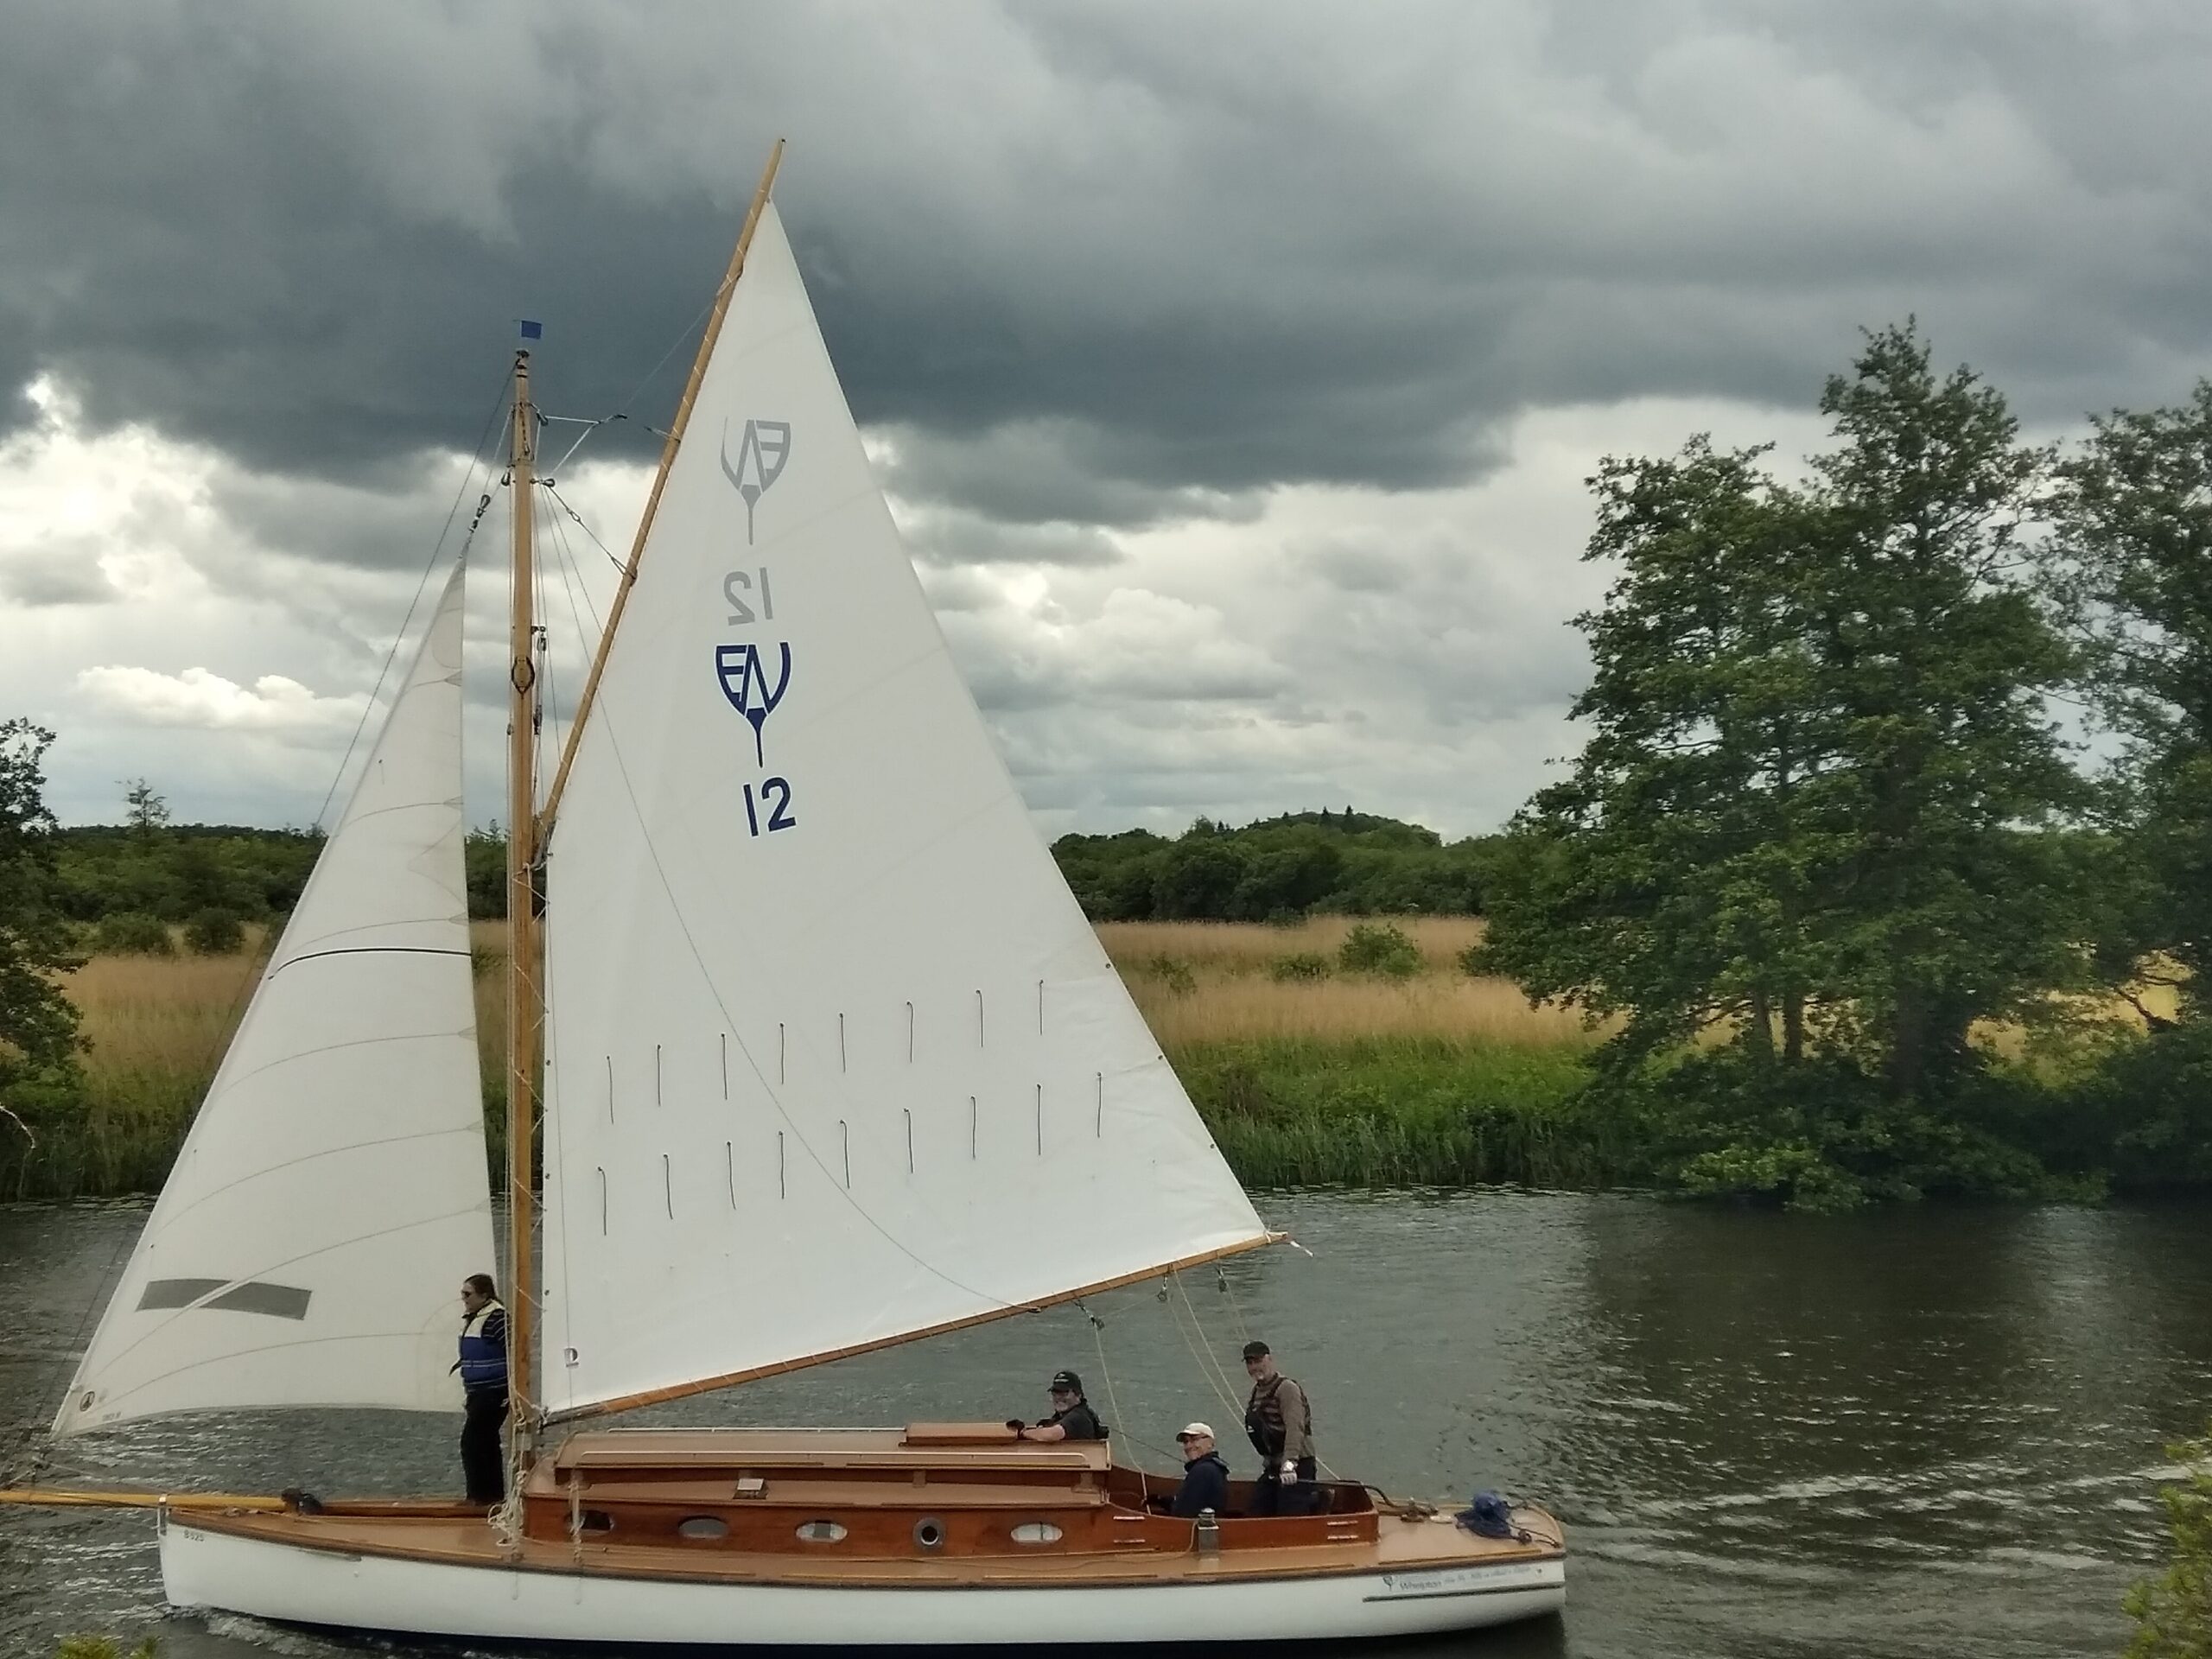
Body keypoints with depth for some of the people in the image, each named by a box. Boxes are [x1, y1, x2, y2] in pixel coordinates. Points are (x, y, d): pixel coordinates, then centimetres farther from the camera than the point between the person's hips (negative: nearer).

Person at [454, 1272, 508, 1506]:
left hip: (492, 1393, -10)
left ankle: (480, 1495, -5)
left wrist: (510, 1390, -19)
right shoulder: (471, 1318, 13)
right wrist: (467, 1394, 22)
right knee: (487, 1443, 14)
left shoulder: (496, 1317, -17)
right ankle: (494, 1495, 20)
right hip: (477, 1393, 10)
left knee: (472, 1442, -10)